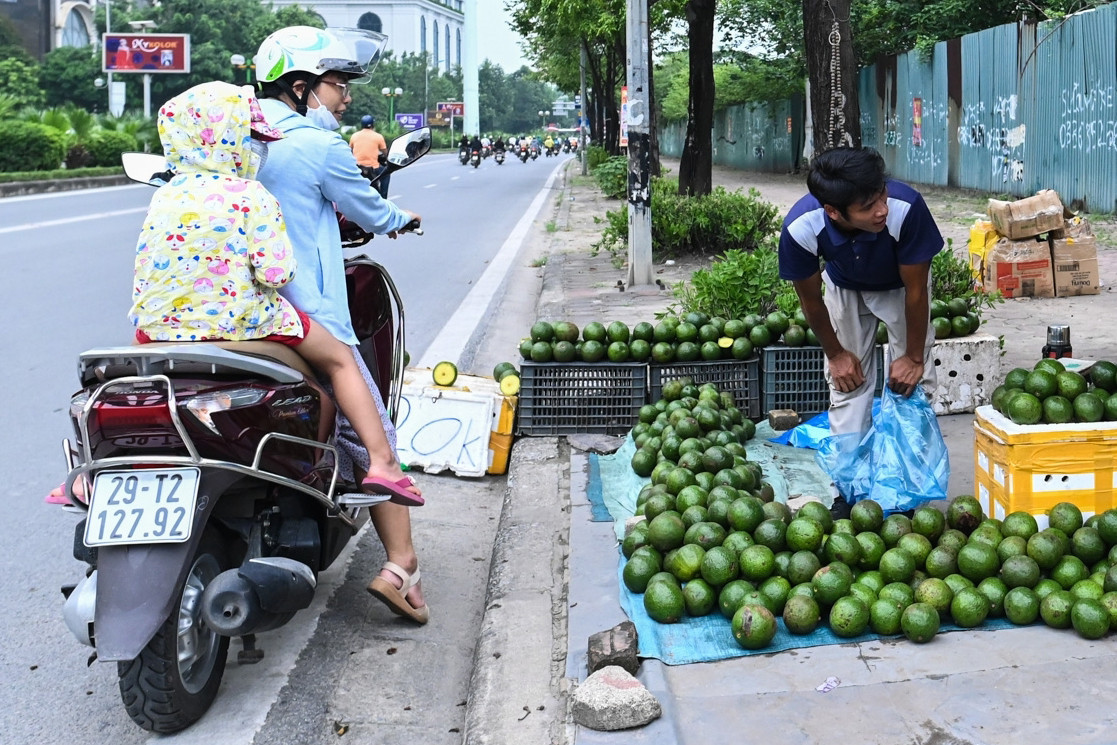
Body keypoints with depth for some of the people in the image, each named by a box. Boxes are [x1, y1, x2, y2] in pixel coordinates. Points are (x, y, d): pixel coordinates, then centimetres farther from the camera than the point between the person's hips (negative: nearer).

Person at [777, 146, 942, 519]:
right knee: (847, 381, 1)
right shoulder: (801, 227, -38)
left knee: (912, 379, -5)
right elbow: (810, 297, -17)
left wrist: (913, 356, -15)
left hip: (900, 286, -1)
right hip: (845, 287, 1)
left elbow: (916, 289, -26)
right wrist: (835, 354, -5)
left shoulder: (905, 207, -43)